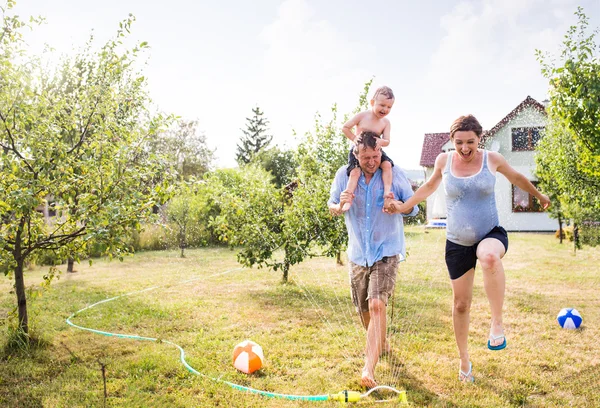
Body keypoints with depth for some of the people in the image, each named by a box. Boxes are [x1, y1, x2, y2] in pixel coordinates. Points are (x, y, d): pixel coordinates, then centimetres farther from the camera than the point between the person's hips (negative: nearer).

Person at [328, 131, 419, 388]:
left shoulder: (394, 174, -8)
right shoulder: (344, 174, -5)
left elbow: (413, 207, 1)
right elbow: (331, 207, 5)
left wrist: (399, 205, -23)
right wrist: (340, 206, -20)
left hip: (387, 251, -3)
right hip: (358, 252, 3)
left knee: (377, 305, -20)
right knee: (363, 309, 16)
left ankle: (369, 369, -18)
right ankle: (379, 341, 47)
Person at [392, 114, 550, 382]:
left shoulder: (492, 159, -5)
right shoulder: (444, 160, -3)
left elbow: (516, 178, 15)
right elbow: (429, 187, 15)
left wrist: (539, 195, 29)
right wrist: (403, 207, 9)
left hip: (491, 234, -1)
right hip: (457, 242, 2)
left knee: (490, 256, -41)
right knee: (461, 304, 8)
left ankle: (497, 322, -24)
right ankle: (464, 359, 30)